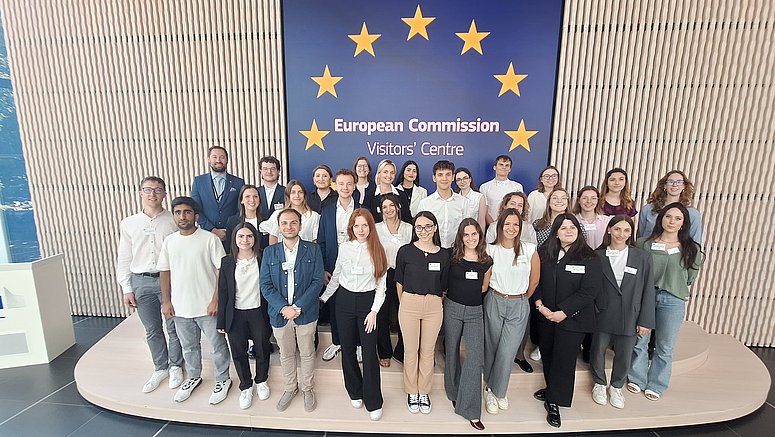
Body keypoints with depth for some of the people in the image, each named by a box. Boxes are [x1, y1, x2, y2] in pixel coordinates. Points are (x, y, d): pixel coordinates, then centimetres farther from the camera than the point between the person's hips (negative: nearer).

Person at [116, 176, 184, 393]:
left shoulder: (174, 221, -4)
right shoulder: (128, 224, 4)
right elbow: (124, 259, 7)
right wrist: (127, 289, 5)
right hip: (141, 282, 2)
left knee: (174, 328, 9)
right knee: (152, 330, 14)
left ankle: (175, 367, 30)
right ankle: (160, 368, 33)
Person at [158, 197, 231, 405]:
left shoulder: (210, 239, -13)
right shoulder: (169, 241, 3)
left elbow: (222, 270, -13)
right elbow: (165, 272, 9)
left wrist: (215, 300, -15)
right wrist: (166, 301, 5)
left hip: (207, 307, -4)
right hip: (180, 307, 5)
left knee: (218, 346, 10)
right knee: (188, 347, 22)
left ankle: (222, 380, 30)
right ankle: (193, 377, 44)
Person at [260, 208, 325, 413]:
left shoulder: (313, 250, -5)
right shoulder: (269, 252, 0)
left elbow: (317, 281, -9)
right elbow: (265, 285, -3)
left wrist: (298, 307, -17)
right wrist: (283, 308, -14)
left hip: (306, 312, -1)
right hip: (279, 313, 2)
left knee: (307, 353, 14)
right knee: (286, 354, 18)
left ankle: (307, 389, 36)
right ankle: (290, 388, 40)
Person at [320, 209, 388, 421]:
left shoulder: (378, 251, -6)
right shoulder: (344, 247, -1)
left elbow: (381, 285, -4)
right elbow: (336, 276, 11)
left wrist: (374, 311, -9)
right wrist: (323, 298, 13)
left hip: (368, 302, -2)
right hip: (345, 300, 2)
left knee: (370, 352, -1)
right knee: (347, 349, 11)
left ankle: (373, 402, 16)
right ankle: (355, 392, 33)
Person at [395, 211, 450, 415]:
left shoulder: (444, 254, -2)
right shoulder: (405, 251, -6)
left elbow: (444, 286, 7)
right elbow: (399, 282, 3)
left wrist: (435, 302, 6)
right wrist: (404, 304, 4)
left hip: (434, 306, 1)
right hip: (409, 304, -1)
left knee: (428, 351, 14)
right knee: (411, 350, 12)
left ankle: (424, 391, 35)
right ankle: (412, 392, 33)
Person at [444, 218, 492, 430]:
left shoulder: (486, 261, -1)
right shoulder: (451, 257, -6)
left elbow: (483, 288, 11)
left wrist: (468, 292, 5)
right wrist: (455, 292, 2)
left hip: (475, 312, 1)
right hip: (452, 308, -1)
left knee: (475, 356, -6)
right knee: (452, 352, 12)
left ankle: (470, 410, 5)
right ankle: (454, 394, 35)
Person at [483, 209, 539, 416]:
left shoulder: (530, 250, -6)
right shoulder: (490, 250, -4)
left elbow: (534, 280, 5)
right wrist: (497, 297, 8)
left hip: (519, 307, 0)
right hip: (494, 302, 1)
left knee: (507, 353, 0)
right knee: (492, 349, 10)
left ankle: (497, 391, 25)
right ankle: (491, 389, 32)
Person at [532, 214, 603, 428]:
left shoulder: (590, 258, -10)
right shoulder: (544, 253, -1)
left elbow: (589, 291, -15)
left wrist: (563, 313, -18)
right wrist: (539, 303, -11)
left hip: (572, 319, -3)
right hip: (545, 316, 4)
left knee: (564, 360, 4)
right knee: (547, 354, 16)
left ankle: (554, 402, 21)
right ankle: (552, 390, 40)